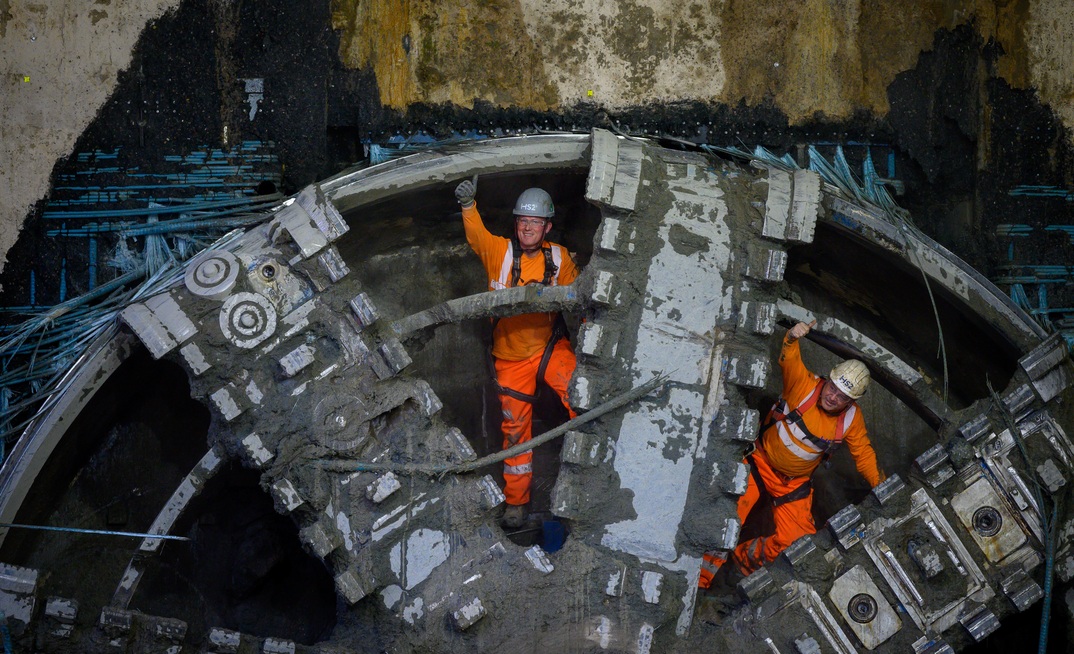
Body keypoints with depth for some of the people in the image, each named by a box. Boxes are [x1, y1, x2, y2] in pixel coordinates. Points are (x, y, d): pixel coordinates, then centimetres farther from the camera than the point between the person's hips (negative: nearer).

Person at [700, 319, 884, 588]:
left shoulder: (851, 420, -10)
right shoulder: (806, 385, -20)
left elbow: (863, 454, 3)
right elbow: (788, 359, -37)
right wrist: (792, 337, -58)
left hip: (794, 483, 3)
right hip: (761, 462, -3)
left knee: (796, 541, -11)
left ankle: (746, 558, 14)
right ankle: (700, 578, -2)